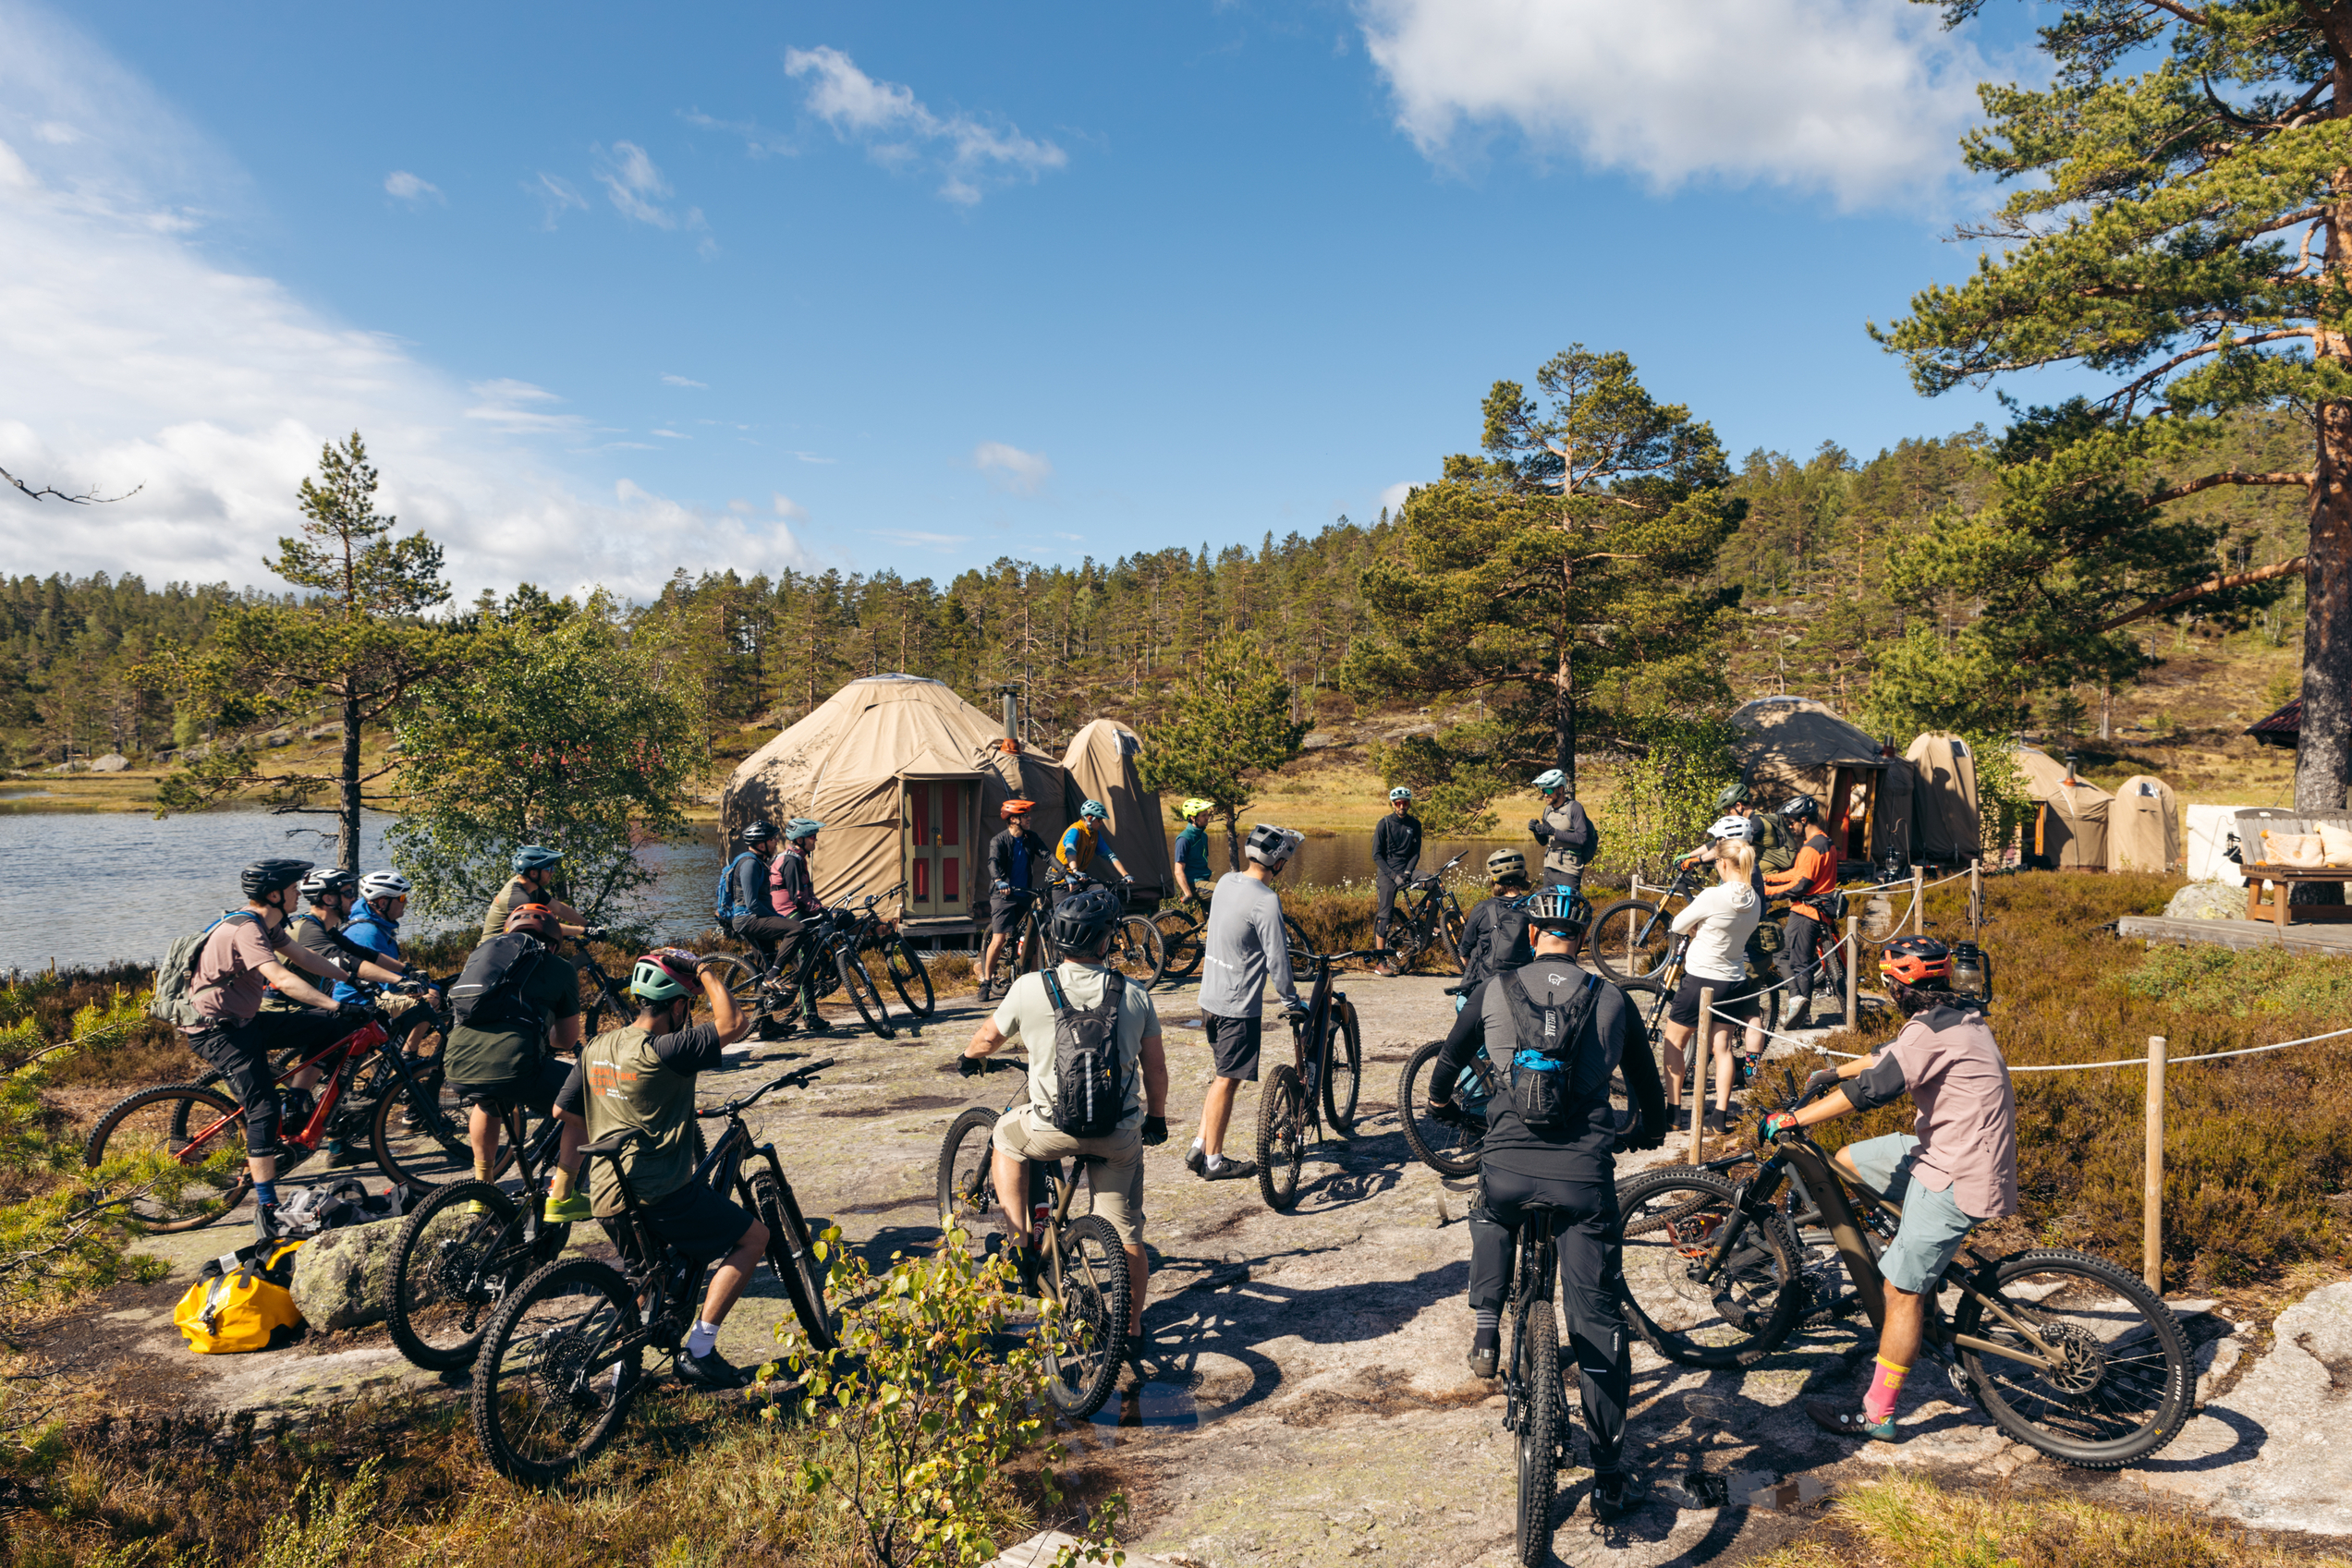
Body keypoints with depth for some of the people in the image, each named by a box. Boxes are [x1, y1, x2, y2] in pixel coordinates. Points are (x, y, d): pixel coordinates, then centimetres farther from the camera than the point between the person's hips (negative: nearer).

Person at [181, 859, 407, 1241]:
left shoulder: (267, 925, 8)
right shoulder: (245, 929, -23)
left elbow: (309, 960, 8)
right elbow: (284, 980, -36)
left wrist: (394, 978, 4)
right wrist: (339, 1007, -44)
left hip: (244, 1022, 10)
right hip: (216, 1031, -10)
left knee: (328, 1027, 3)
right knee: (263, 1108, -16)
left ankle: (295, 1113, 12)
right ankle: (266, 1209, -13)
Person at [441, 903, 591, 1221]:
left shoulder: (482, 950, 28)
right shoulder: (559, 968, 18)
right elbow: (568, 1041, 26)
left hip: (457, 1064, 5)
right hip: (512, 1063, -5)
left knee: (487, 1103, 40)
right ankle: (560, 1199, 16)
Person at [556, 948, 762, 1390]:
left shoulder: (596, 1047, 7)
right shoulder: (660, 1052, -19)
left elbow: (563, 1109, 17)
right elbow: (734, 1023, -23)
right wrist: (706, 972, -11)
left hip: (605, 1197, 8)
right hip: (657, 1196, -8)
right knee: (752, 1237, 6)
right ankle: (698, 1352, 4)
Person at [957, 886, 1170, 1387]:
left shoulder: (1030, 989, -8)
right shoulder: (1134, 995, -3)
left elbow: (989, 1037, 10)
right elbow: (1156, 1067, 6)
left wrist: (969, 1057, 33)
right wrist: (1156, 1119, 24)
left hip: (1053, 1129, -1)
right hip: (1120, 1134, 2)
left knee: (1007, 1135, 30)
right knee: (1125, 1235, 13)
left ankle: (1021, 1242, 22)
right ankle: (1131, 1344, 18)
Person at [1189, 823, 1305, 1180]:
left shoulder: (1226, 881, 4)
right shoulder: (1266, 901, -21)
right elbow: (1277, 961, -19)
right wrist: (1293, 1003, -5)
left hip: (1211, 996, 8)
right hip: (1238, 1006, -8)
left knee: (1223, 1076, 19)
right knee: (1227, 1081, 3)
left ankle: (1199, 1149, 23)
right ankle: (1214, 1162, 14)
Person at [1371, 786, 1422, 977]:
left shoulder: (1414, 824, 6)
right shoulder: (1384, 824, -4)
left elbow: (1416, 853, 6)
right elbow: (1376, 855, -6)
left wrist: (1407, 872, -11)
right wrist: (1393, 875, -15)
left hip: (1406, 870, 4)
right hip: (1387, 872, -4)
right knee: (1385, 914, -10)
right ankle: (1381, 961, -5)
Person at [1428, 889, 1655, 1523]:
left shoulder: (1497, 989, 7)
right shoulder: (1613, 1000, 8)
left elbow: (1449, 1061, 21)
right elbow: (1648, 1087, 21)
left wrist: (1442, 1102, 43)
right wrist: (1644, 1126, 43)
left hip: (1508, 1163, 0)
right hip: (1585, 1173, 0)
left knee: (1491, 1219, 37)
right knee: (1597, 1322, 9)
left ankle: (1486, 1327, 24)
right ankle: (1610, 1476, 13)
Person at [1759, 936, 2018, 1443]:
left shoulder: (1932, 1031, -22)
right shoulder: (1957, 1016, 9)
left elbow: (1873, 1089, -29)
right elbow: (1892, 1056, 25)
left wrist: (1793, 1118, -24)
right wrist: (1834, 1071, 32)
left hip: (1955, 1178, -10)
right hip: (1945, 1149, 10)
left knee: (1903, 1291, -4)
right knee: (1846, 1161, 16)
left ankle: (1877, 1415, 5)